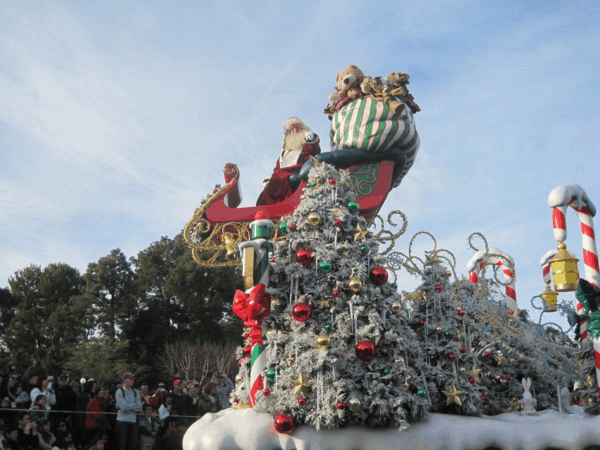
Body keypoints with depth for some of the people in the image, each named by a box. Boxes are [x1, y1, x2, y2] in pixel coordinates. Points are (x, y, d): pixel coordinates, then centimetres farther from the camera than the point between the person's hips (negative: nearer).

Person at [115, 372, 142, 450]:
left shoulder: (135, 392, 11)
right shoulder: (119, 391, -3)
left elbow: (139, 408, 3)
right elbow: (123, 407, -14)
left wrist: (128, 406, -9)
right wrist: (134, 405, -3)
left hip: (133, 420, 4)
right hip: (122, 420, -4)